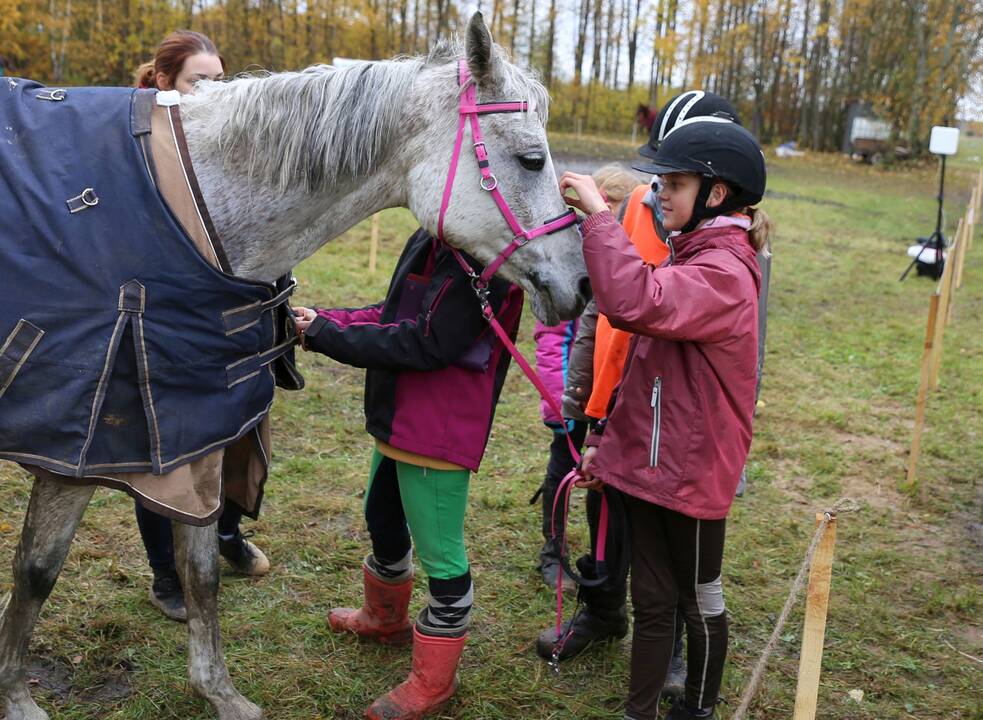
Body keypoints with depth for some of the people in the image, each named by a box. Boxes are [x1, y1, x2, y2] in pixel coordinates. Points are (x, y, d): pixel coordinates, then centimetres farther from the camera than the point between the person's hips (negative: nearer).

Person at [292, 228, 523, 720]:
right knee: (382, 519, 28)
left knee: (439, 553, 5)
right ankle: (385, 618, 54)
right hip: (398, 419, 10)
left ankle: (433, 681, 24)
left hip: (439, 433, -10)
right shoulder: (429, 240, 3)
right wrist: (325, 321, -5)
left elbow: (427, 344, -28)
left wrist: (327, 336, -23)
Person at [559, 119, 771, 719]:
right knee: (651, 599, 17)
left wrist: (599, 213, -31)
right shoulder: (690, 260, 12)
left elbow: (633, 302, -40)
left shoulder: (724, 272, -20)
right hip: (649, 462, 8)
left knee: (700, 601, 14)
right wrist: (606, 439, 14)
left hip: (691, 470, -8)